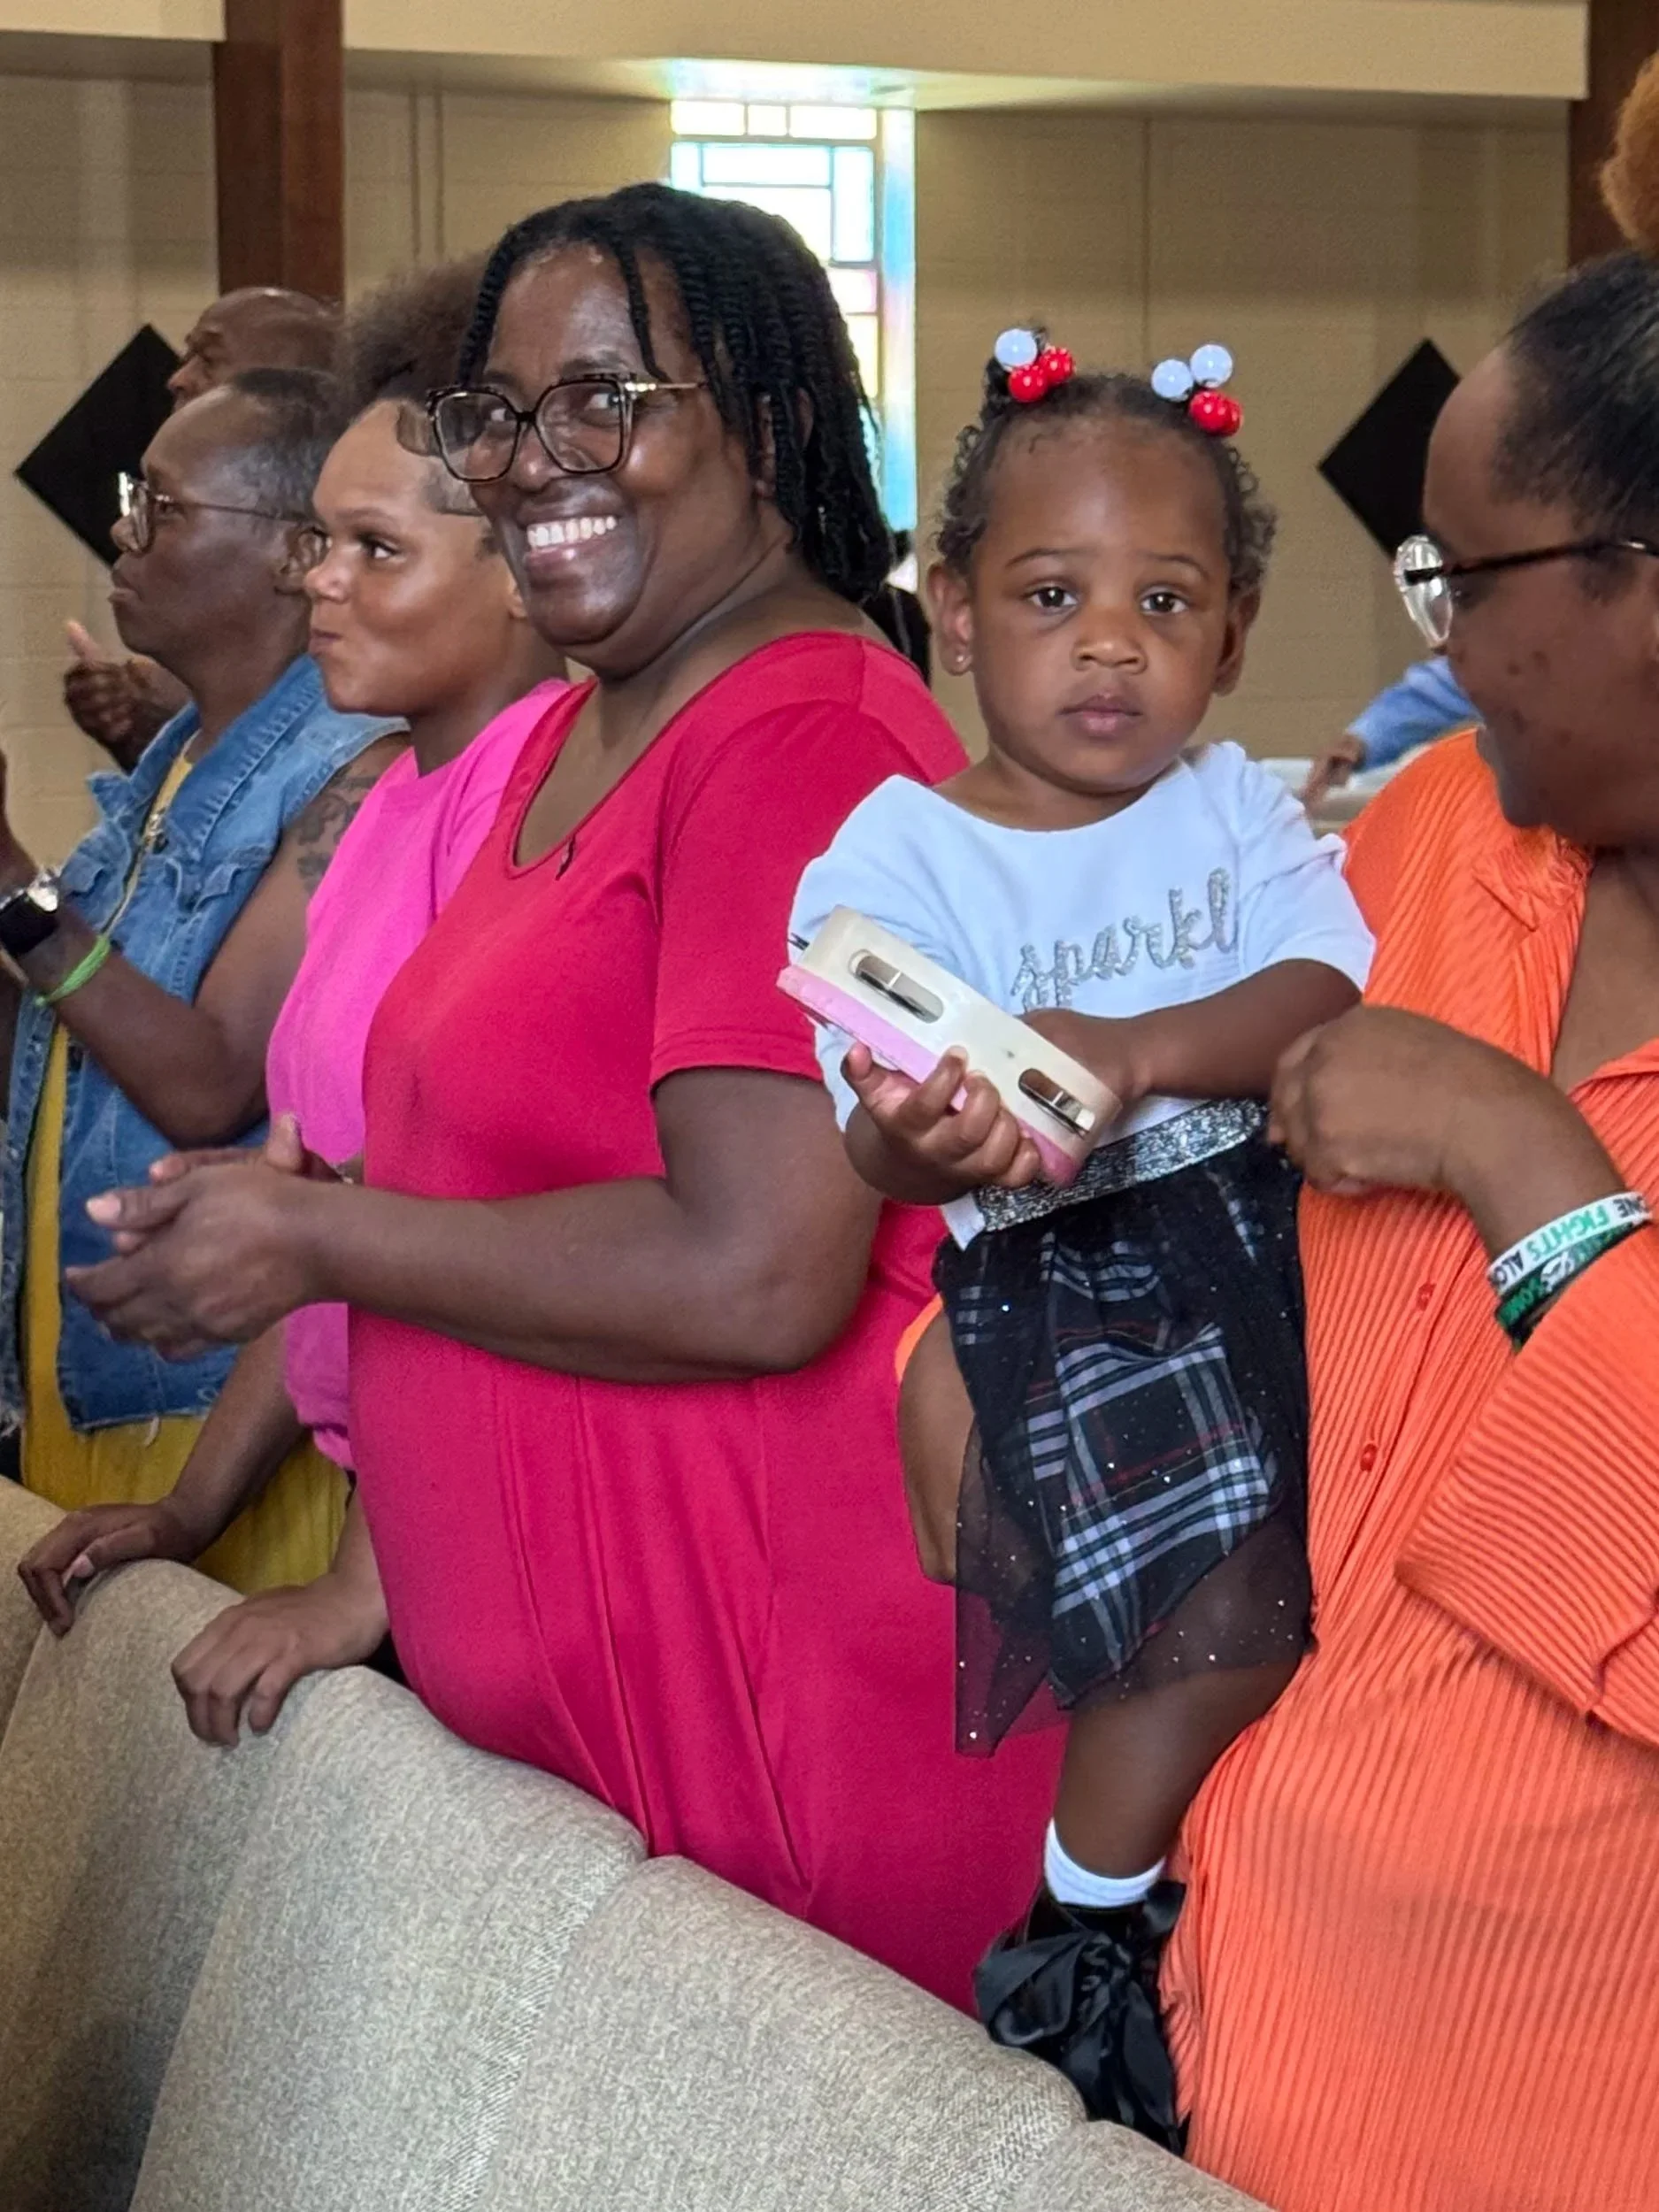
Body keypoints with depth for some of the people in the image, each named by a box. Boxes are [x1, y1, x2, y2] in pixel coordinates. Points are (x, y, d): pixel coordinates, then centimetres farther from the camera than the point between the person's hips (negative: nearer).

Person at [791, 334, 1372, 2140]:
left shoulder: (1237, 807, 10)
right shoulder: (894, 855, 0)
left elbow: (1321, 994, -8)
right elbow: (884, 1147, -10)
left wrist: (1135, 1053, -26)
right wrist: (927, 1140, -35)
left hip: (1273, 1224, 5)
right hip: (1059, 1268, -5)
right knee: (1231, 1593, -20)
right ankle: (1081, 1933, 2)